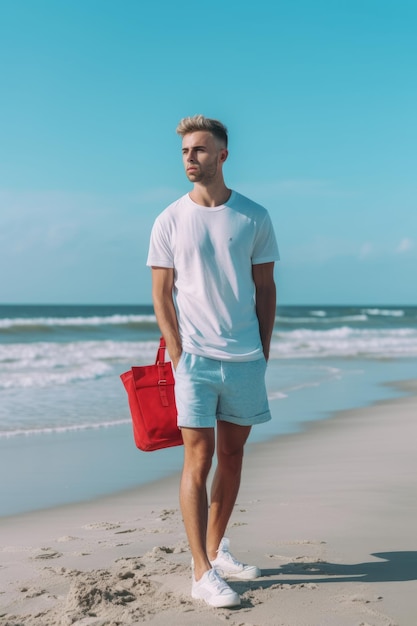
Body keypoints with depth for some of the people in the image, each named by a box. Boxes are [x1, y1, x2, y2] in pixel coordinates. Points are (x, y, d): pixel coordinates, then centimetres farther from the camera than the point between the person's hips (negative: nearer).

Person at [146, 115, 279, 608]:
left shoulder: (254, 217, 5)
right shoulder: (170, 221, 1)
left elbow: (265, 289, 8)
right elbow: (161, 295, 2)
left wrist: (264, 350, 3)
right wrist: (178, 353, -5)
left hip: (246, 358, 3)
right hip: (196, 357, -3)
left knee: (232, 456, 11)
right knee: (198, 460, -4)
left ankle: (216, 549, 27)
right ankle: (202, 573, 0)